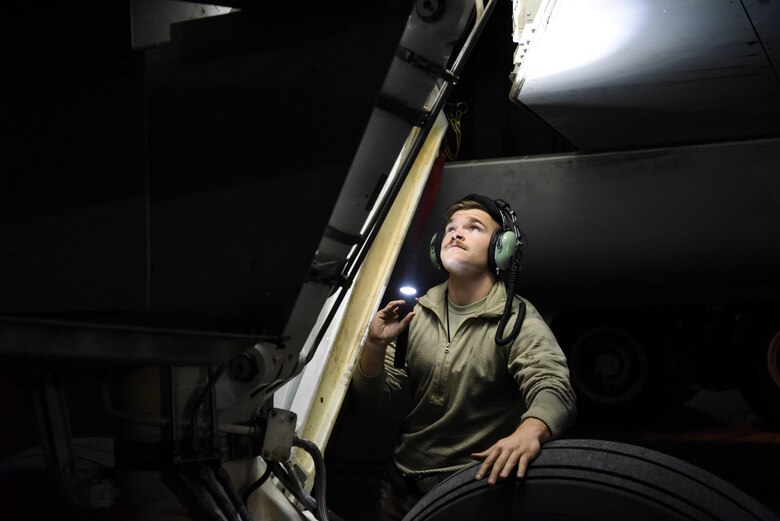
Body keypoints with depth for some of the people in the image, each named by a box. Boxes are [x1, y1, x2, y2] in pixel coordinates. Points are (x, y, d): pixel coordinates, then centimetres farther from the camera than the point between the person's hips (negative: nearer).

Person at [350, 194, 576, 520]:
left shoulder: (518, 321, -12)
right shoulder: (418, 314, 3)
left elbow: (553, 388, -30)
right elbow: (370, 399, 2)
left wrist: (530, 432, -52)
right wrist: (375, 346, -18)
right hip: (403, 482, 5)